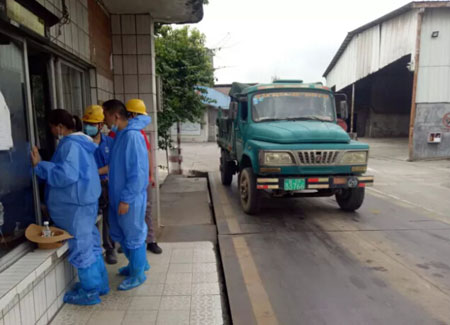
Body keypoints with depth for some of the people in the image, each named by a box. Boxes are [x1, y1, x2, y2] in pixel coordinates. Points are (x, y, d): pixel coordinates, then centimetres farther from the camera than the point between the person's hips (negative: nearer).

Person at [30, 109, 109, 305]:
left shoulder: (70, 145, -18)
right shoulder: (82, 141, 13)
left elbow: (66, 175, -26)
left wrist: (40, 165, -19)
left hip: (75, 204, -10)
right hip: (85, 200, 10)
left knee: (81, 246, 2)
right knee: (90, 243, 17)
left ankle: (90, 292, 15)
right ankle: (99, 284, 30)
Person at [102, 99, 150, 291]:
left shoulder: (132, 136, -22)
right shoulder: (120, 135, 8)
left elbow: (138, 172, -24)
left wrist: (126, 199, -22)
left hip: (130, 199, -10)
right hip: (118, 195, 10)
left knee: (134, 236, 7)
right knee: (120, 233, 22)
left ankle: (138, 274, 26)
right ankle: (138, 263, 41)